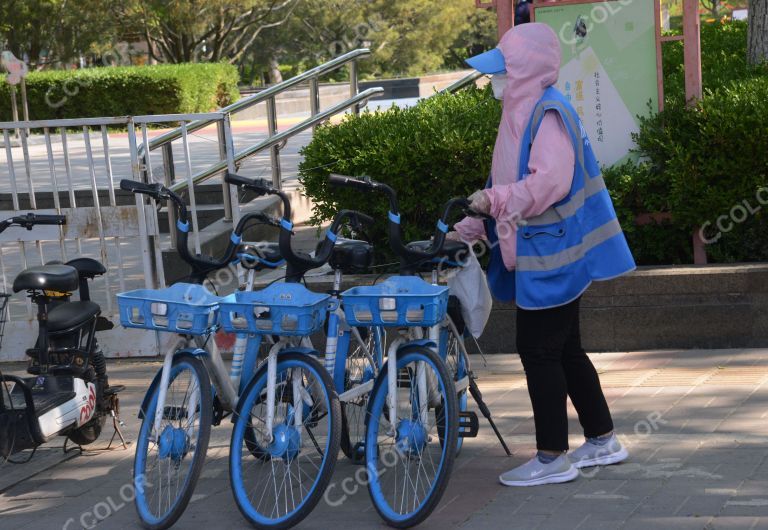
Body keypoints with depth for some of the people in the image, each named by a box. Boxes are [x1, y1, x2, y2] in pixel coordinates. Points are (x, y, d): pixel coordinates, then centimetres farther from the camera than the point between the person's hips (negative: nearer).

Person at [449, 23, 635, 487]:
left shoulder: (547, 112, -16)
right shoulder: (524, 113, 15)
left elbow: (549, 182, -29)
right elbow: (521, 189, 20)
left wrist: (497, 198, -25)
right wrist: (475, 228, 15)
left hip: (550, 256, -10)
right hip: (547, 256, 10)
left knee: (539, 351, -5)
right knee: (564, 349, 16)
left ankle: (553, 457, 2)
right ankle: (602, 440, 26)